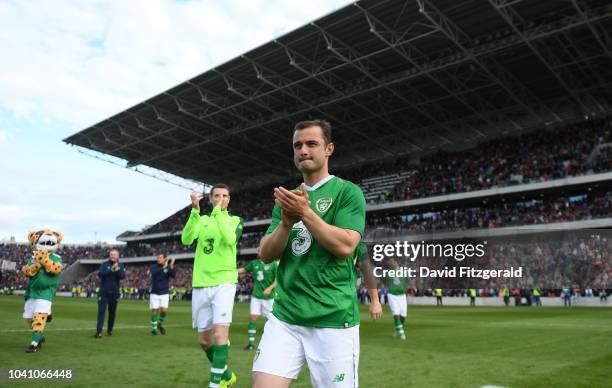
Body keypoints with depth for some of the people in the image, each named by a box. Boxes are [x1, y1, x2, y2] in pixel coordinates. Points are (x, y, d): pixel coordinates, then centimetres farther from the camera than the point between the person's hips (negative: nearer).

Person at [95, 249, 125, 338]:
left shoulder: (120, 265, 3)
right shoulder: (104, 264, 1)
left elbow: (123, 276, -13)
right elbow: (100, 274, -15)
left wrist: (117, 269, -29)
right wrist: (111, 270, -23)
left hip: (114, 293, 2)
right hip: (103, 292, -2)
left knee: (112, 312, 9)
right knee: (101, 311, -8)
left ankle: (109, 330, 22)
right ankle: (99, 331, -11)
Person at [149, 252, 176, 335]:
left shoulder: (168, 267, -1)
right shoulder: (153, 267, -3)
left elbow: (173, 275, -19)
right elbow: (153, 272, -26)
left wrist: (171, 267, -36)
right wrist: (164, 267, -36)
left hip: (164, 293, 0)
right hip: (154, 293, 0)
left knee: (164, 310, -10)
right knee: (155, 310, -1)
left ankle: (160, 324, 17)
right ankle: (153, 328, 16)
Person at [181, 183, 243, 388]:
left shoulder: (235, 220, 4)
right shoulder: (202, 220, 11)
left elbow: (230, 239, -18)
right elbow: (186, 239, -9)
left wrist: (218, 212, -18)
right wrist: (195, 210, -20)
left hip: (224, 282, -3)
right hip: (201, 284, 4)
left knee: (220, 333, -19)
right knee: (205, 340, 10)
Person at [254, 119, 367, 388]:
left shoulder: (347, 192, -1)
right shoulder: (287, 198, 13)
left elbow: (345, 247, -14)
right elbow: (266, 254, 7)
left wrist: (306, 213, -18)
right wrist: (287, 222, -10)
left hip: (333, 318, -4)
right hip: (284, 315, 4)